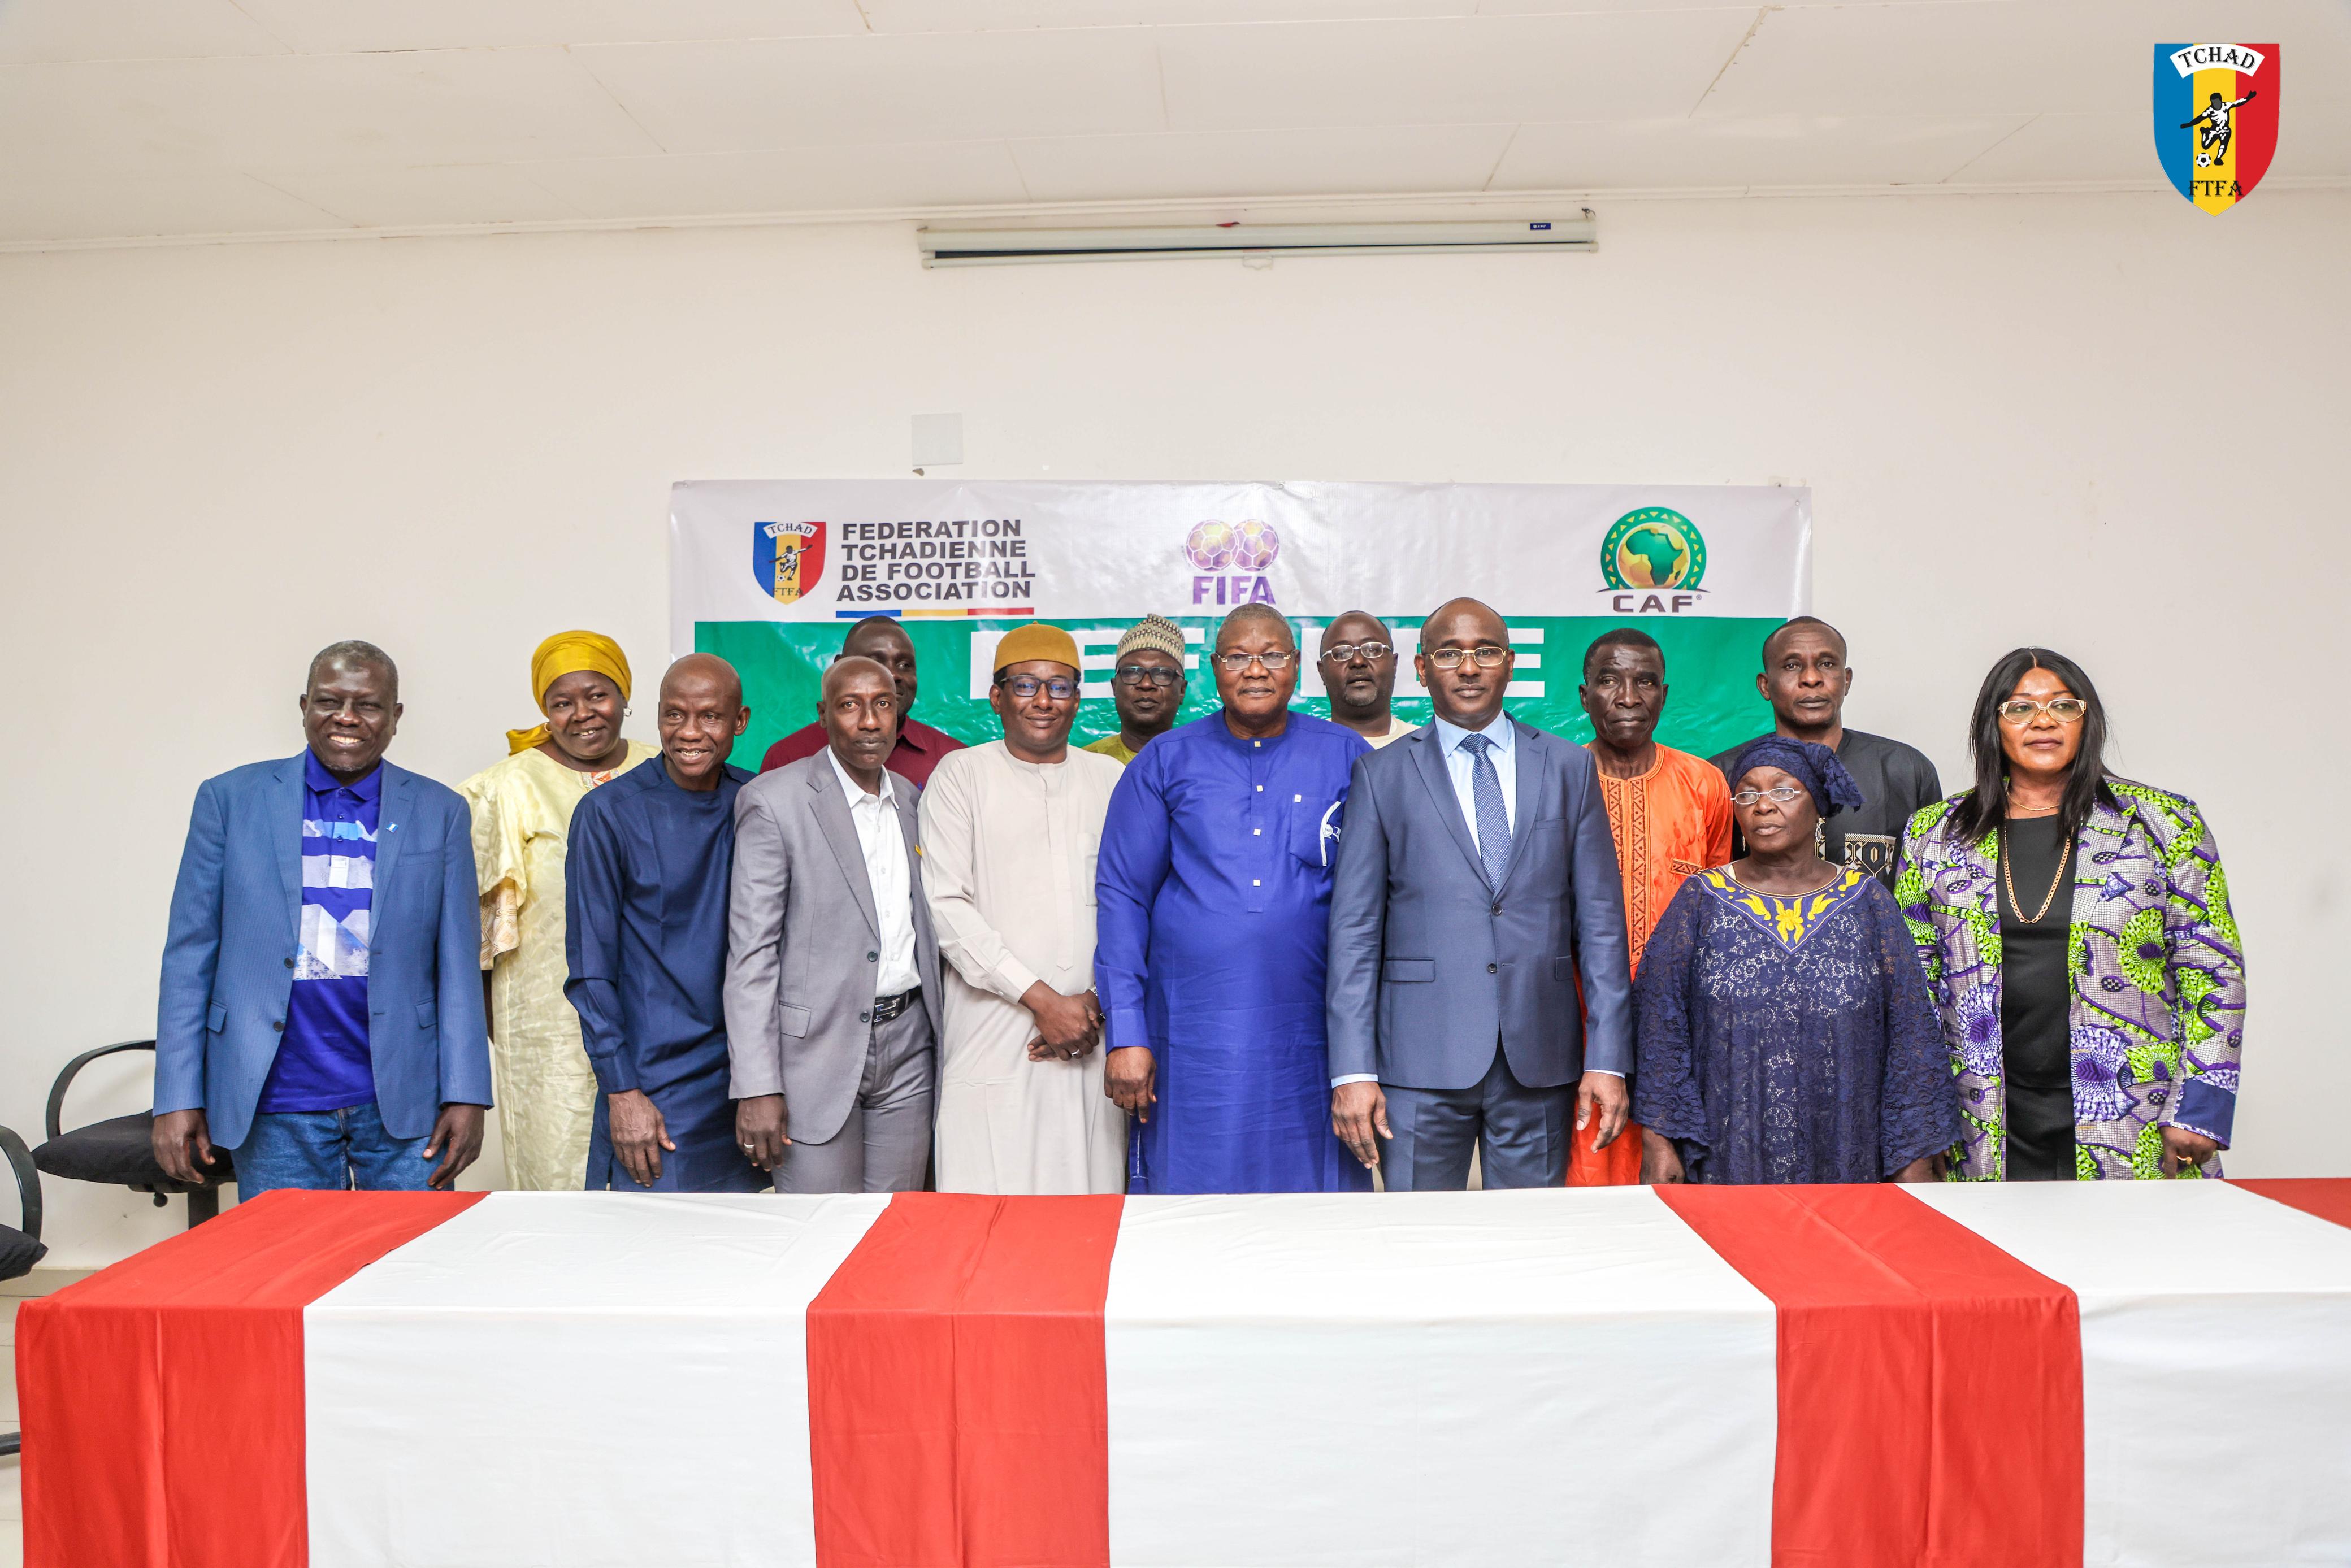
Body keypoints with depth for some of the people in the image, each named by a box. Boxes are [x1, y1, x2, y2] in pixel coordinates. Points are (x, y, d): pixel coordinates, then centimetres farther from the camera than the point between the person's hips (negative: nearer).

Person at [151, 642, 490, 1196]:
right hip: (275, 1107, 0)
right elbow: (190, 955, 4)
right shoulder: (231, 799, 4)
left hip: (404, 1099, 0)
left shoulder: (439, 812, 5)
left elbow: (458, 965, 3)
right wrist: (178, 1099, -1)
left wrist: (465, 1096, -3)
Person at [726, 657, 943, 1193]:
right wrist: (756, 1088, -15)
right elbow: (751, 952, -11)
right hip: (818, 1049, -5)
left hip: (908, 1047, 5)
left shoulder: (909, 797, 10)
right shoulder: (773, 800, -9)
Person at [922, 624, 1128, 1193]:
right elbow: (946, 907, -4)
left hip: (1093, 1038, 3)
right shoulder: (960, 775, 4)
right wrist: (1041, 998, -10)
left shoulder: (1113, 780, 13)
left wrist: (1099, 1002, -4)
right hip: (992, 1035, -2)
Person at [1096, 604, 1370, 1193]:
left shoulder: (1347, 759, 5)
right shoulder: (1165, 763, 5)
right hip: (1195, 1039, 0)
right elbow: (1121, 895, 3)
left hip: (1312, 1034, 1)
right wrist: (1126, 1035, -4)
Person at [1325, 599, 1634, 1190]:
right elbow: (1355, 930, 0)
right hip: (1421, 1059, -1)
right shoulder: (1382, 775, 4)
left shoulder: (1570, 768, 9)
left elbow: (1600, 920, 6)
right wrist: (1352, 1071, -7)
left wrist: (1608, 1058, 0)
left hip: (1541, 1058, 2)